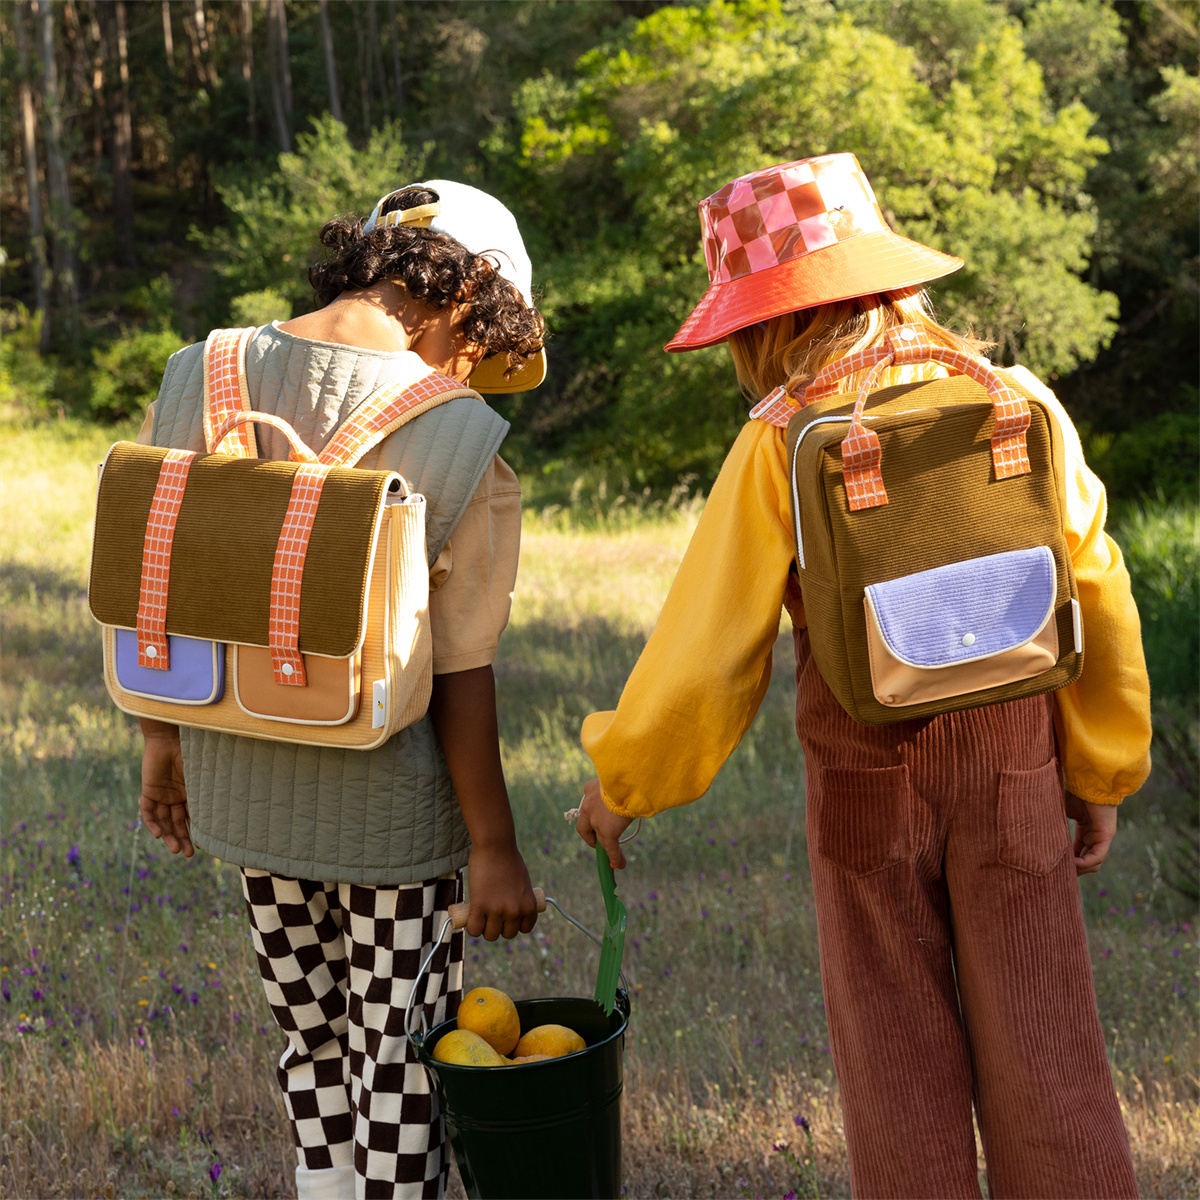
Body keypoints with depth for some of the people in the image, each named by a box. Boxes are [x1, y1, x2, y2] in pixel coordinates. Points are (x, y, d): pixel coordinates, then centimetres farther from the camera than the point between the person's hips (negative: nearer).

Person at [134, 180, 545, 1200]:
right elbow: (460, 675, -16)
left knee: (312, 1032, 23)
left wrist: (163, 737, 15)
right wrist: (494, 847, -6)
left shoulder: (201, 380, -6)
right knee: (402, 1058, 13)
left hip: (242, 782, 5)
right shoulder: (462, 443, -19)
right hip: (389, 808, -4)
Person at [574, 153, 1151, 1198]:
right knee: (1039, 1044, 11)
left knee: (899, 1052, 13)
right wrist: (1102, 768, 13)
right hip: (1011, 755, 2)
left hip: (867, 771, -2)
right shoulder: (1016, 403, -3)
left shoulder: (780, 446, -11)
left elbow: (710, 645, -10)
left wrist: (621, 781, 4)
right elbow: (1096, 597, 2)